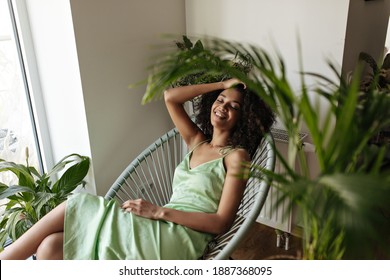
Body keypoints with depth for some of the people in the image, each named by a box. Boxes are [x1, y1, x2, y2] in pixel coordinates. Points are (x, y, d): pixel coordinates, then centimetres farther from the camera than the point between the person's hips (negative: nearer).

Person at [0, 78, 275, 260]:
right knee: (50, 248, -11)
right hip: (159, 230, 6)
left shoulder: (237, 156, -1)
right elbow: (169, 96, 16)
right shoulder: (197, 141, 18)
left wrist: (159, 211, -14)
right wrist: (221, 85, 13)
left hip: (177, 240, -6)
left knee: (74, 207, -10)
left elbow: (222, 222, -10)